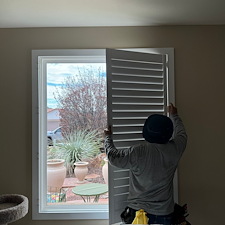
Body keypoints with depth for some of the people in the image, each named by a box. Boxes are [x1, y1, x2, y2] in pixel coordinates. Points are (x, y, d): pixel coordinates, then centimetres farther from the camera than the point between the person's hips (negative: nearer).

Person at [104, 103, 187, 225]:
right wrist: (174, 116, 29)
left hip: (138, 212, -3)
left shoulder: (138, 152, -21)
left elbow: (113, 156, -8)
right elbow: (181, 133, 12)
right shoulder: (174, 149, -10)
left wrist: (108, 137, 10)